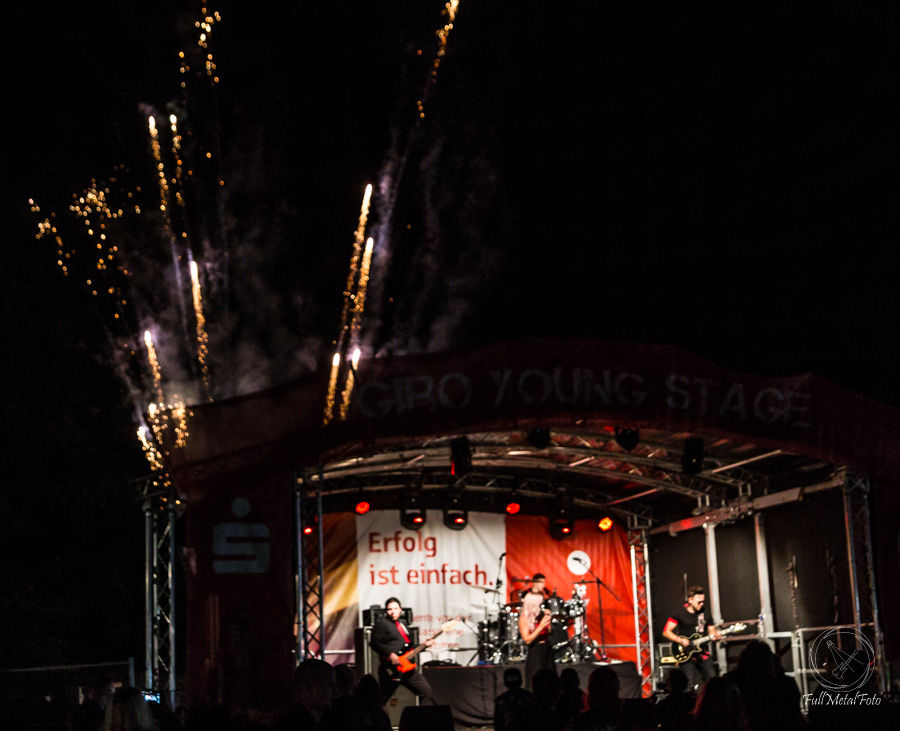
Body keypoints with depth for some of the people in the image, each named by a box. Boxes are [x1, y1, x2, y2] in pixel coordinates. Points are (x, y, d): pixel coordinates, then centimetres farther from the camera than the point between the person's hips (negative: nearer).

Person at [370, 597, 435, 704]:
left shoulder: (402, 626, 21)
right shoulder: (381, 623, -4)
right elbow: (375, 643, -16)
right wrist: (390, 655, -24)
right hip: (391, 670, -7)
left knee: (426, 691, 5)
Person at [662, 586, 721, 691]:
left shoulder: (705, 615, 11)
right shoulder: (679, 614, -2)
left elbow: (711, 631, 14)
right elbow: (666, 632, -4)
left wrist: (715, 635, -10)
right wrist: (680, 640, -17)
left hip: (702, 653, 4)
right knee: (690, 685, -12)